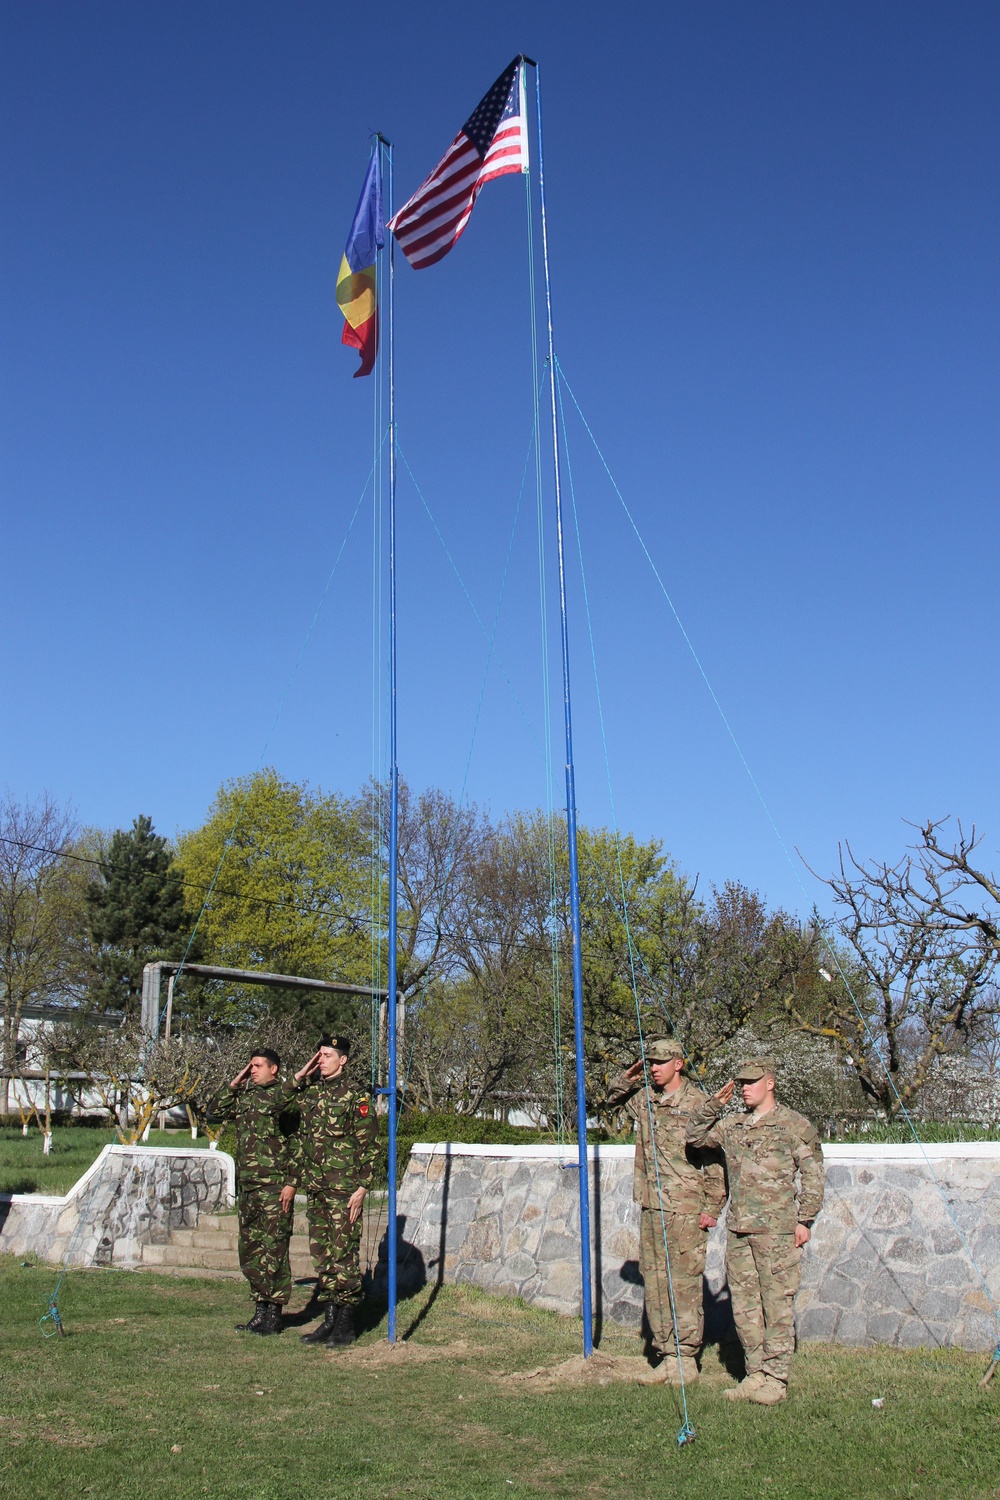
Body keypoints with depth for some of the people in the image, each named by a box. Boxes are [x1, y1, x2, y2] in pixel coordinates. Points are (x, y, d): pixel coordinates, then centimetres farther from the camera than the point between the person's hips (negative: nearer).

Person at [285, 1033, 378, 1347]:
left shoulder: (355, 1098, -7)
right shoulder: (309, 1094, 12)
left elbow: (369, 1145, -9)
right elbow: (301, 1141, 18)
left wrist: (361, 1188, -14)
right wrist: (292, 1181, 15)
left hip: (343, 1191, -7)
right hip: (316, 1190, 7)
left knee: (343, 1256, -3)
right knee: (321, 1255, 10)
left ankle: (346, 1326, 5)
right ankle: (329, 1319, 19)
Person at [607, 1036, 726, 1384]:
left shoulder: (697, 1103, -7)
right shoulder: (643, 1098, 10)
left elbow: (715, 1159, -7)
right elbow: (614, 1097, 31)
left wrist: (712, 1208, -10)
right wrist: (629, 1077, 9)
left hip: (685, 1209, -6)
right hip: (650, 1207, 6)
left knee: (685, 1283, -2)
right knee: (654, 1281, 9)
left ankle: (686, 1358, 8)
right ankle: (666, 1353, 18)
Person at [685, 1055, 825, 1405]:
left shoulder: (795, 1125, -1)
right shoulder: (733, 1126, 14)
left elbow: (812, 1176, -1)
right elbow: (694, 1135, 19)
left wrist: (805, 1220, -7)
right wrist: (715, 1104, 6)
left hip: (777, 1231, -6)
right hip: (738, 1230, 6)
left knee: (777, 1304, -3)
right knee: (744, 1305, 9)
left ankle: (775, 1379, 4)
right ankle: (755, 1375, 18)